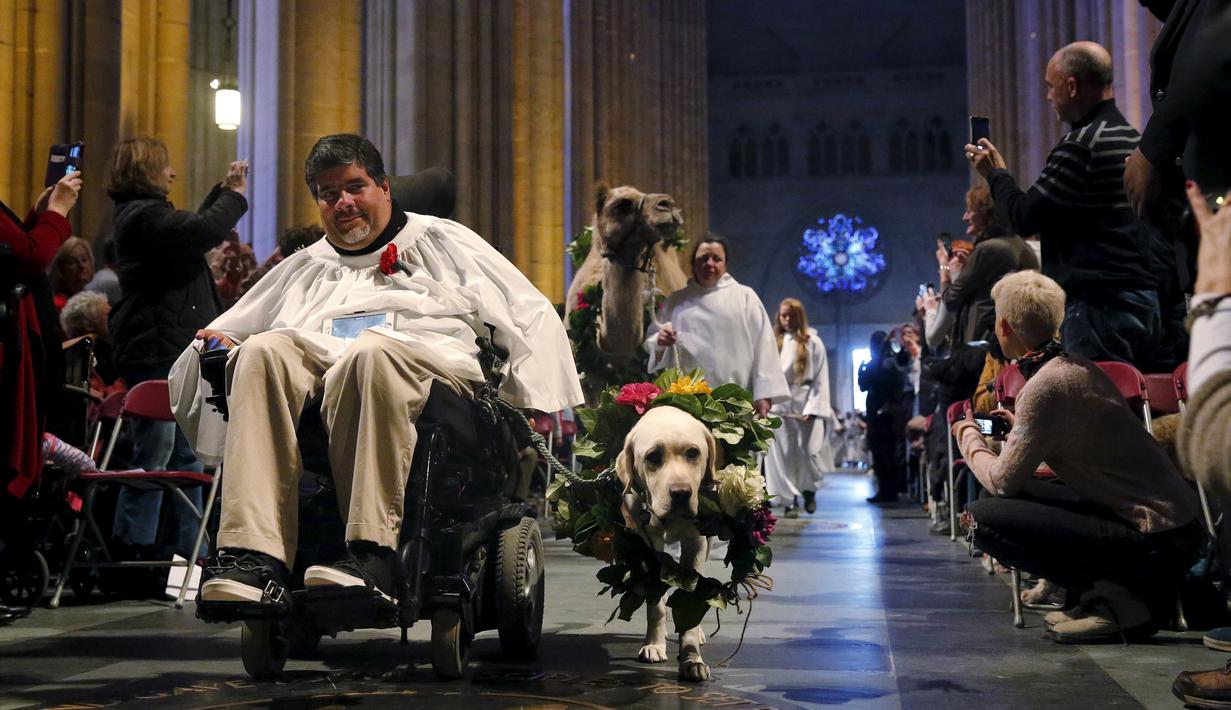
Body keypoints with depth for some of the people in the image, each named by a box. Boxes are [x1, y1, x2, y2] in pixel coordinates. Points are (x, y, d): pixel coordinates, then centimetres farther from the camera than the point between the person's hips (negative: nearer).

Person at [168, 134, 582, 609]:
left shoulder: (443, 241, 24)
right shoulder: (305, 267, 34)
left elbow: (532, 314, 17)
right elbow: (227, 334, 34)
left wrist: (528, 396, 1)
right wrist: (220, 343, 8)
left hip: (422, 357, -3)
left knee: (369, 355, -40)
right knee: (263, 351, -32)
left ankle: (372, 557, -49)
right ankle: (256, 556, -45)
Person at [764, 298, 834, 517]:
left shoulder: (813, 343, 4)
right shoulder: (773, 343, 9)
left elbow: (821, 379, 0)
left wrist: (812, 408, -10)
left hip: (804, 406, -2)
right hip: (779, 407, 2)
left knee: (809, 453, -3)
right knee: (783, 454, -1)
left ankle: (809, 490, 23)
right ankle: (790, 500, 5)